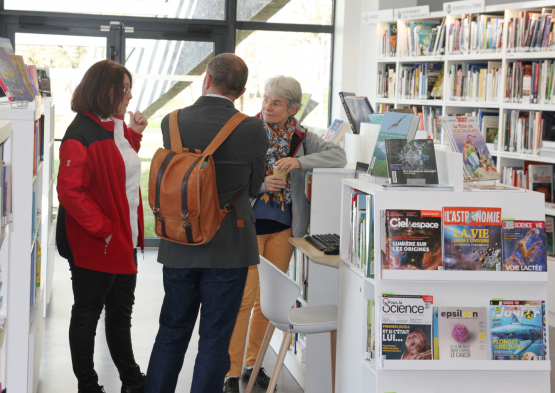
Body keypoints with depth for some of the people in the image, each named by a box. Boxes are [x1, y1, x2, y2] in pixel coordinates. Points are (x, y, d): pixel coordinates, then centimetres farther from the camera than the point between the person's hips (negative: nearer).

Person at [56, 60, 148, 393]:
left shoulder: (116, 126, 9)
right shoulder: (82, 134, -19)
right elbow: (70, 192, -24)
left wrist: (134, 134, 10)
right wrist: (104, 230, -22)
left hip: (125, 242, 9)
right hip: (94, 247, -9)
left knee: (121, 312, 19)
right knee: (87, 315, 7)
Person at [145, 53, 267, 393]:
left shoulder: (172, 122, -5)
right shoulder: (251, 129, -12)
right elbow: (253, 186, 0)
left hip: (179, 247, 3)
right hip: (228, 249, -3)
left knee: (172, 333, 17)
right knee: (215, 339, 6)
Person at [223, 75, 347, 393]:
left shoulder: (301, 137, 4)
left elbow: (338, 156, -9)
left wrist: (299, 162, -22)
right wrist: (261, 183, -25)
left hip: (283, 227, 4)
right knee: (243, 299, -6)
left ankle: (253, 364, 25)